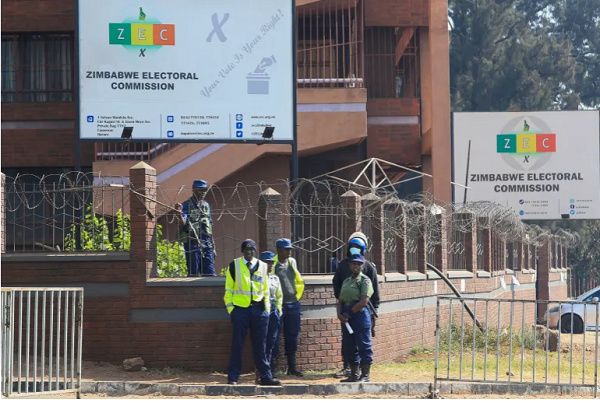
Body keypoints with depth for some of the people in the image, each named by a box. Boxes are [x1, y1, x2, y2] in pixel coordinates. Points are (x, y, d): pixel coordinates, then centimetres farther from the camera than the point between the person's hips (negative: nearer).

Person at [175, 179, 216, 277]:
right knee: (193, 274, -1)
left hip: (206, 244, 5)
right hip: (192, 244, -5)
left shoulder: (206, 205, 14)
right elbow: (182, 224, -18)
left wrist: (213, 247, 17)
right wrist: (180, 213, -40)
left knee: (210, 274, 1)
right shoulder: (186, 206, -4)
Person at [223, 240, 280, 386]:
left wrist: (267, 308, 9)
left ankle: (266, 376, 9)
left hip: (258, 309, 2)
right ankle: (233, 377, 6)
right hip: (240, 308, -2)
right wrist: (230, 308, -3)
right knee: (237, 345, 1)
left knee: (260, 345, 6)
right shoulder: (234, 265, 3)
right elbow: (228, 290, 4)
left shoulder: (262, 267, 11)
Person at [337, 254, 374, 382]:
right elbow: (340, 301, 16)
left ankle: (366, 375, 0)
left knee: (363, 345, -4)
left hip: (360, 314, -7)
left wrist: (349, 313, -10)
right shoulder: (346, 281, 18)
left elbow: (363, 302, -14)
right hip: (347, 317, 8)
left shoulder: (364, 280, -4)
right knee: (349, 346, 9)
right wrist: (340, 314, -3)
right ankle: (354, 374, 16)